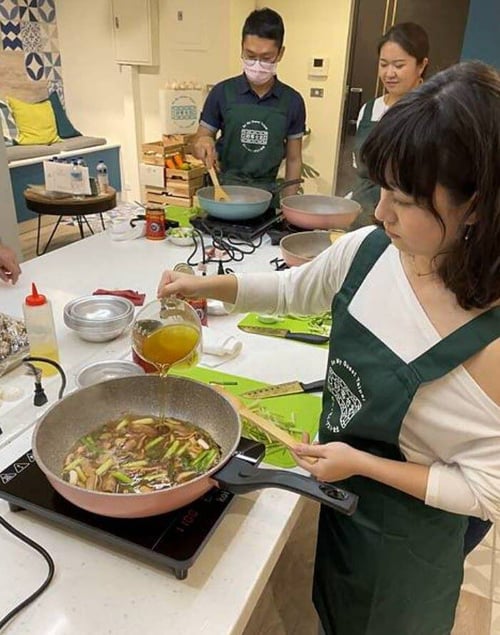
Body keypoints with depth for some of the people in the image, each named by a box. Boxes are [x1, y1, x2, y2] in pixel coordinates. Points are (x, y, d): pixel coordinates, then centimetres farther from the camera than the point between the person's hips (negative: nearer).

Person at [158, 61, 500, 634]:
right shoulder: (367, 250, -17)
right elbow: (294, 290, 3)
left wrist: (360, 463, -23)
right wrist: (206, 285, -8)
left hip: (406, 538, -4)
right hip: (338, 494, 5)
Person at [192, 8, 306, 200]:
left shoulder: (292, 101, 1)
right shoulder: (222, 93, -2)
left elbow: (294, 160, 5)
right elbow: (198, 142, 5)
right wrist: (203, 143, -18)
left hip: (267, 194, 1)